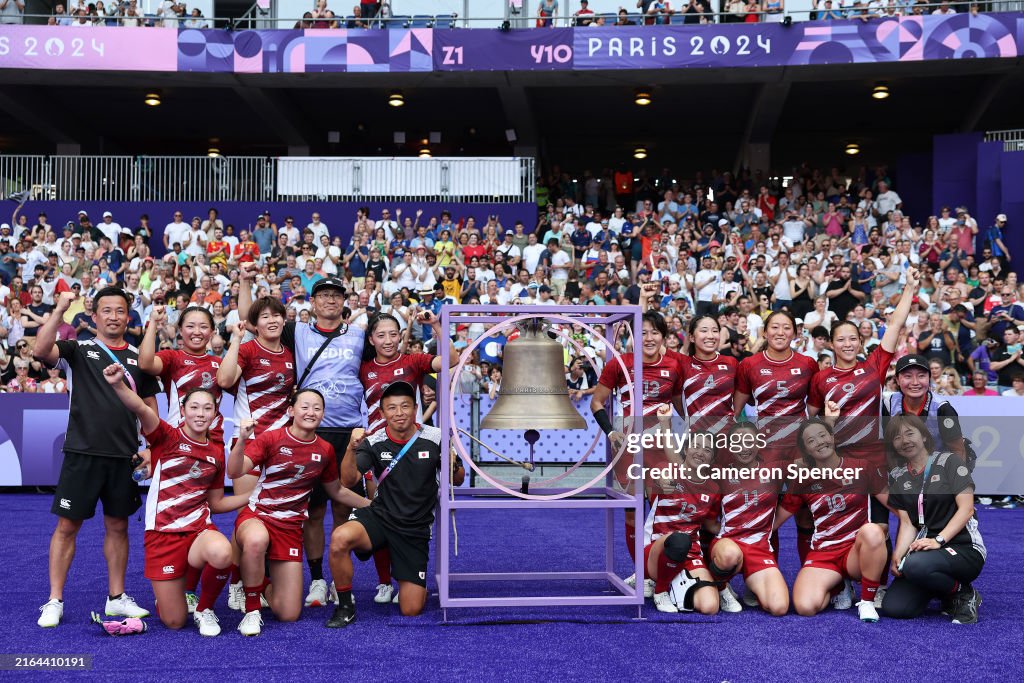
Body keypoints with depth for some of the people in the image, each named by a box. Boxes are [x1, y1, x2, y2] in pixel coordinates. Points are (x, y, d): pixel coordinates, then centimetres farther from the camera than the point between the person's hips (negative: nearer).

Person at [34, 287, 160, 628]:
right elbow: (41, 350, -17)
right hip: (82, 453, -2)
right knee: (67, 525, 1)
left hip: (123, 457, 3)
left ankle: (116, 597, 21)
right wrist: (59, 310, -23)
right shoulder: (79, 350, 2)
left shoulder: (138, 358, 10)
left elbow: (149, 406, 12)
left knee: (118, 526, 10)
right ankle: (54, 601, 11)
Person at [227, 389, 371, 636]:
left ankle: (265, 585, 33)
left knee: (288, 615, -4)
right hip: (256, 516, -3)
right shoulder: (271, 438, -7)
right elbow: (234, 472, -18)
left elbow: (336, 491, 21)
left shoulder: (325, 450, 5)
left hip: (290, 528, 3)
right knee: (257, 540, -44)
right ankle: (252, 610, -19)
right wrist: (242, 439, -35)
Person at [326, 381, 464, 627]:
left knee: (411, 611, -5)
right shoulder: (374, 443, -7)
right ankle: (345, 607, -10)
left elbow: (458, 481, 1)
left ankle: (417, 585, 33)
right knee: (340, 538, -34)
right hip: (380, 517, 0)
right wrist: (352, 449, -35)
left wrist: (452, 466, -22)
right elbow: (348, 480, -18)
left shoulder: (435, 438, -7)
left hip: (415, 530, 0)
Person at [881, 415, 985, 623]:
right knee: (893, 608, -16)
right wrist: (897, 557, -14)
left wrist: (939, 540, -23)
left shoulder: (949, 462, -3)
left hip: (963, 548, -5)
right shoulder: (896, 477, 10)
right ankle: (943, 585, 12)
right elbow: (907, 523, 4)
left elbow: (966, 508, -10)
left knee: (916, 565, -37)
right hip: (923, 549, 5)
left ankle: (964, 594, -6)